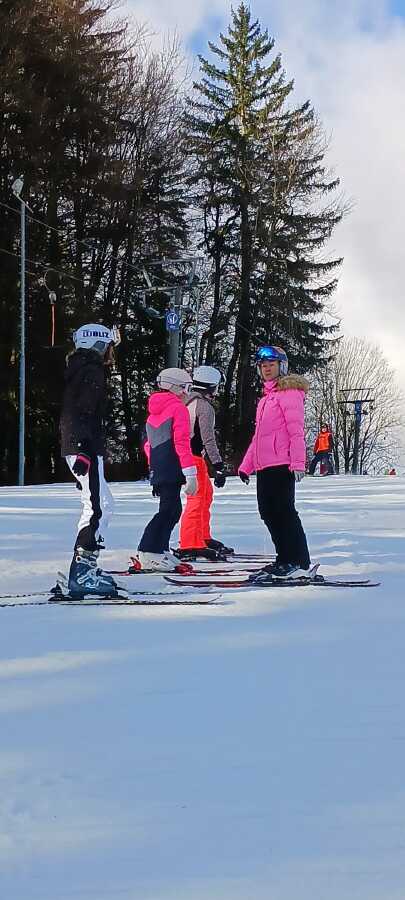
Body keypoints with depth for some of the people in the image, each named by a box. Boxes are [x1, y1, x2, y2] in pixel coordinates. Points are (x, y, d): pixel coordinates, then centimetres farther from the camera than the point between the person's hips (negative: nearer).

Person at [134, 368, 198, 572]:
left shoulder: (154, 412, 21)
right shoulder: (178, 408, -5)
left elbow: (149, 445, 24)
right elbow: (182, 443, -13)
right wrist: (190, 473, -16)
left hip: (157, 469, 9)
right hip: (173, 469, -9)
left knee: (172, 509, 17)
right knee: (168, 511, -8)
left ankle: (160, 551, 20)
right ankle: (148, 554, -13)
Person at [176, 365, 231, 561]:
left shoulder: (188, 401, 14)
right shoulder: (205, 406, -14)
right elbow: (208, 439, -20)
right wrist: (219, 467, -20)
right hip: (193, 457, -10)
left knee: (206, 493, 21)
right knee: (196, 499, -10)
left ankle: (203, 537, 27)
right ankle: (189, 545, -14)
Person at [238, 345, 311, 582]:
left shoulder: (289, 392, -3)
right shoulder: (265, 398, 23)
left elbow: (296, 430, -12)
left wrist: (298, 462, -20)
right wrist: (246, 465, 23)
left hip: (282, 465, -9)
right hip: (264, 466, 9)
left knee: (284, 510, -9)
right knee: (268, 512, 8)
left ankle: (300, 562, -6)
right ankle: (285, 560, 14)